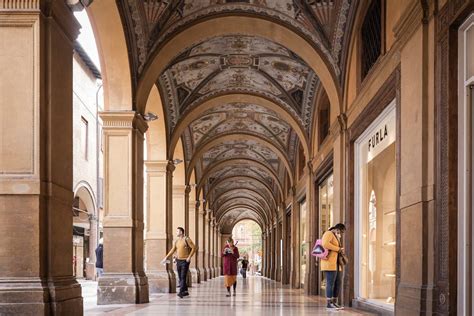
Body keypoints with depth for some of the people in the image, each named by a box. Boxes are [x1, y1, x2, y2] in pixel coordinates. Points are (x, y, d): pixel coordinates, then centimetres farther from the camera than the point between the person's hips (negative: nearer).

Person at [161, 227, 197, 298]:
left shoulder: (187, 239, -10)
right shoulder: (177, 241, 11)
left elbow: (194, 248, -13)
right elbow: (172, 251, 14)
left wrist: (189, 257, -19)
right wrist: (166, 258, 6)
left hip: (185, 261, -7)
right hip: (178, 261, 7)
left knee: (183, 277, -15)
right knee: (180, 277, 7)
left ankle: (181, 292, -23)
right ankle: (185, 291, 18)